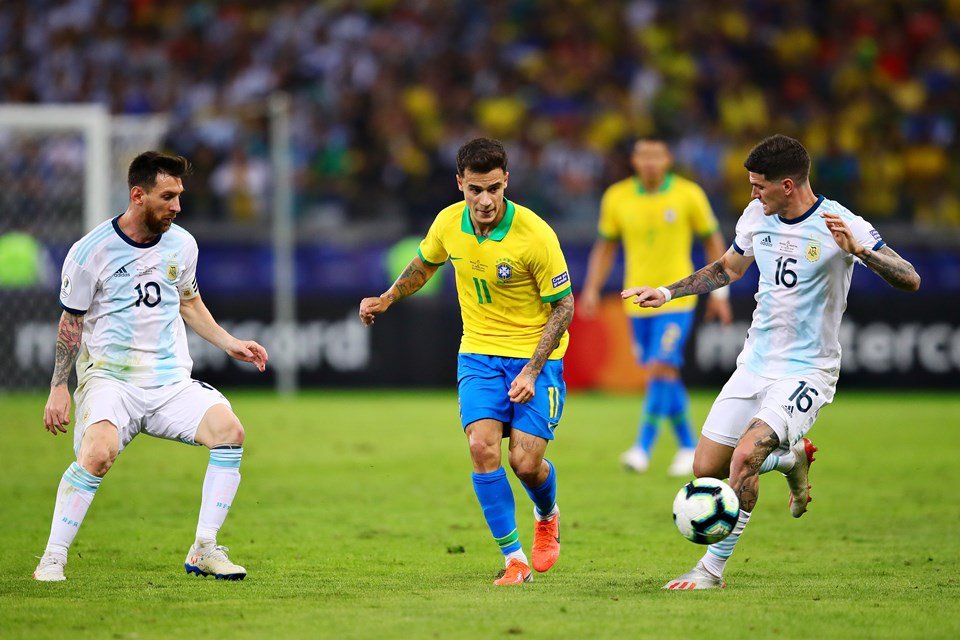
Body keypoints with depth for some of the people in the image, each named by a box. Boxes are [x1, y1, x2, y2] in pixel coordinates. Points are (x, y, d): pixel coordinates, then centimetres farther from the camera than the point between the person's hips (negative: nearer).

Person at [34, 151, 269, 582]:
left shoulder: (181, 244, 8)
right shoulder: (92, 251, -6)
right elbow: (71, 322, 3)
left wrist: (229, 343, 13)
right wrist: (59, 389, -2)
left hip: (171, 380, 5)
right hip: (109, 377, -4)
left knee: (229, 430, -20)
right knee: (99, 453, -32)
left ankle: (204, 551, -9)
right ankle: (53, 558, -17)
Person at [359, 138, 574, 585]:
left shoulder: (534, 234, -20)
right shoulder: (449, 223, -6)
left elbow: (563, 306, -12)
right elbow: (425, 263, 19)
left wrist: (532, 370, -19)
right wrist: (387, 299, 17)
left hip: (535, 354, -3)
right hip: (479, 352, 3)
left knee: (526, 461, -11)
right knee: (482, 447, -19)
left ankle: (547, 516, 27)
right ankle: (514, 559, -8)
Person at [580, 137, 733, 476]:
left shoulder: (688, 195, -6)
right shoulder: (617, 197, 0)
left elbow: (713, 241, 3)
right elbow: (606, 245, 11)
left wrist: (719, 292, 2)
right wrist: (592, 289, 1)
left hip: (676, 298, -4)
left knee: (660, 369, -16)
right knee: (663, 375, 9)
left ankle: (643, 448, -15)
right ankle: (688, 447, 23)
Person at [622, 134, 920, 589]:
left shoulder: (840, 225, -15)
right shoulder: (757, 215, 3)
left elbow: (910, 280, -21)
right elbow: (727, 269, 23)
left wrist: (857, 250, -36)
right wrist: (666, 293, 17)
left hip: (806, 372, -7)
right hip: (755, 362, 7)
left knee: (745, 456, -25)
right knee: (706, 468, 3)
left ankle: (713, 569, -11)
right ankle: (791, 458, 31)